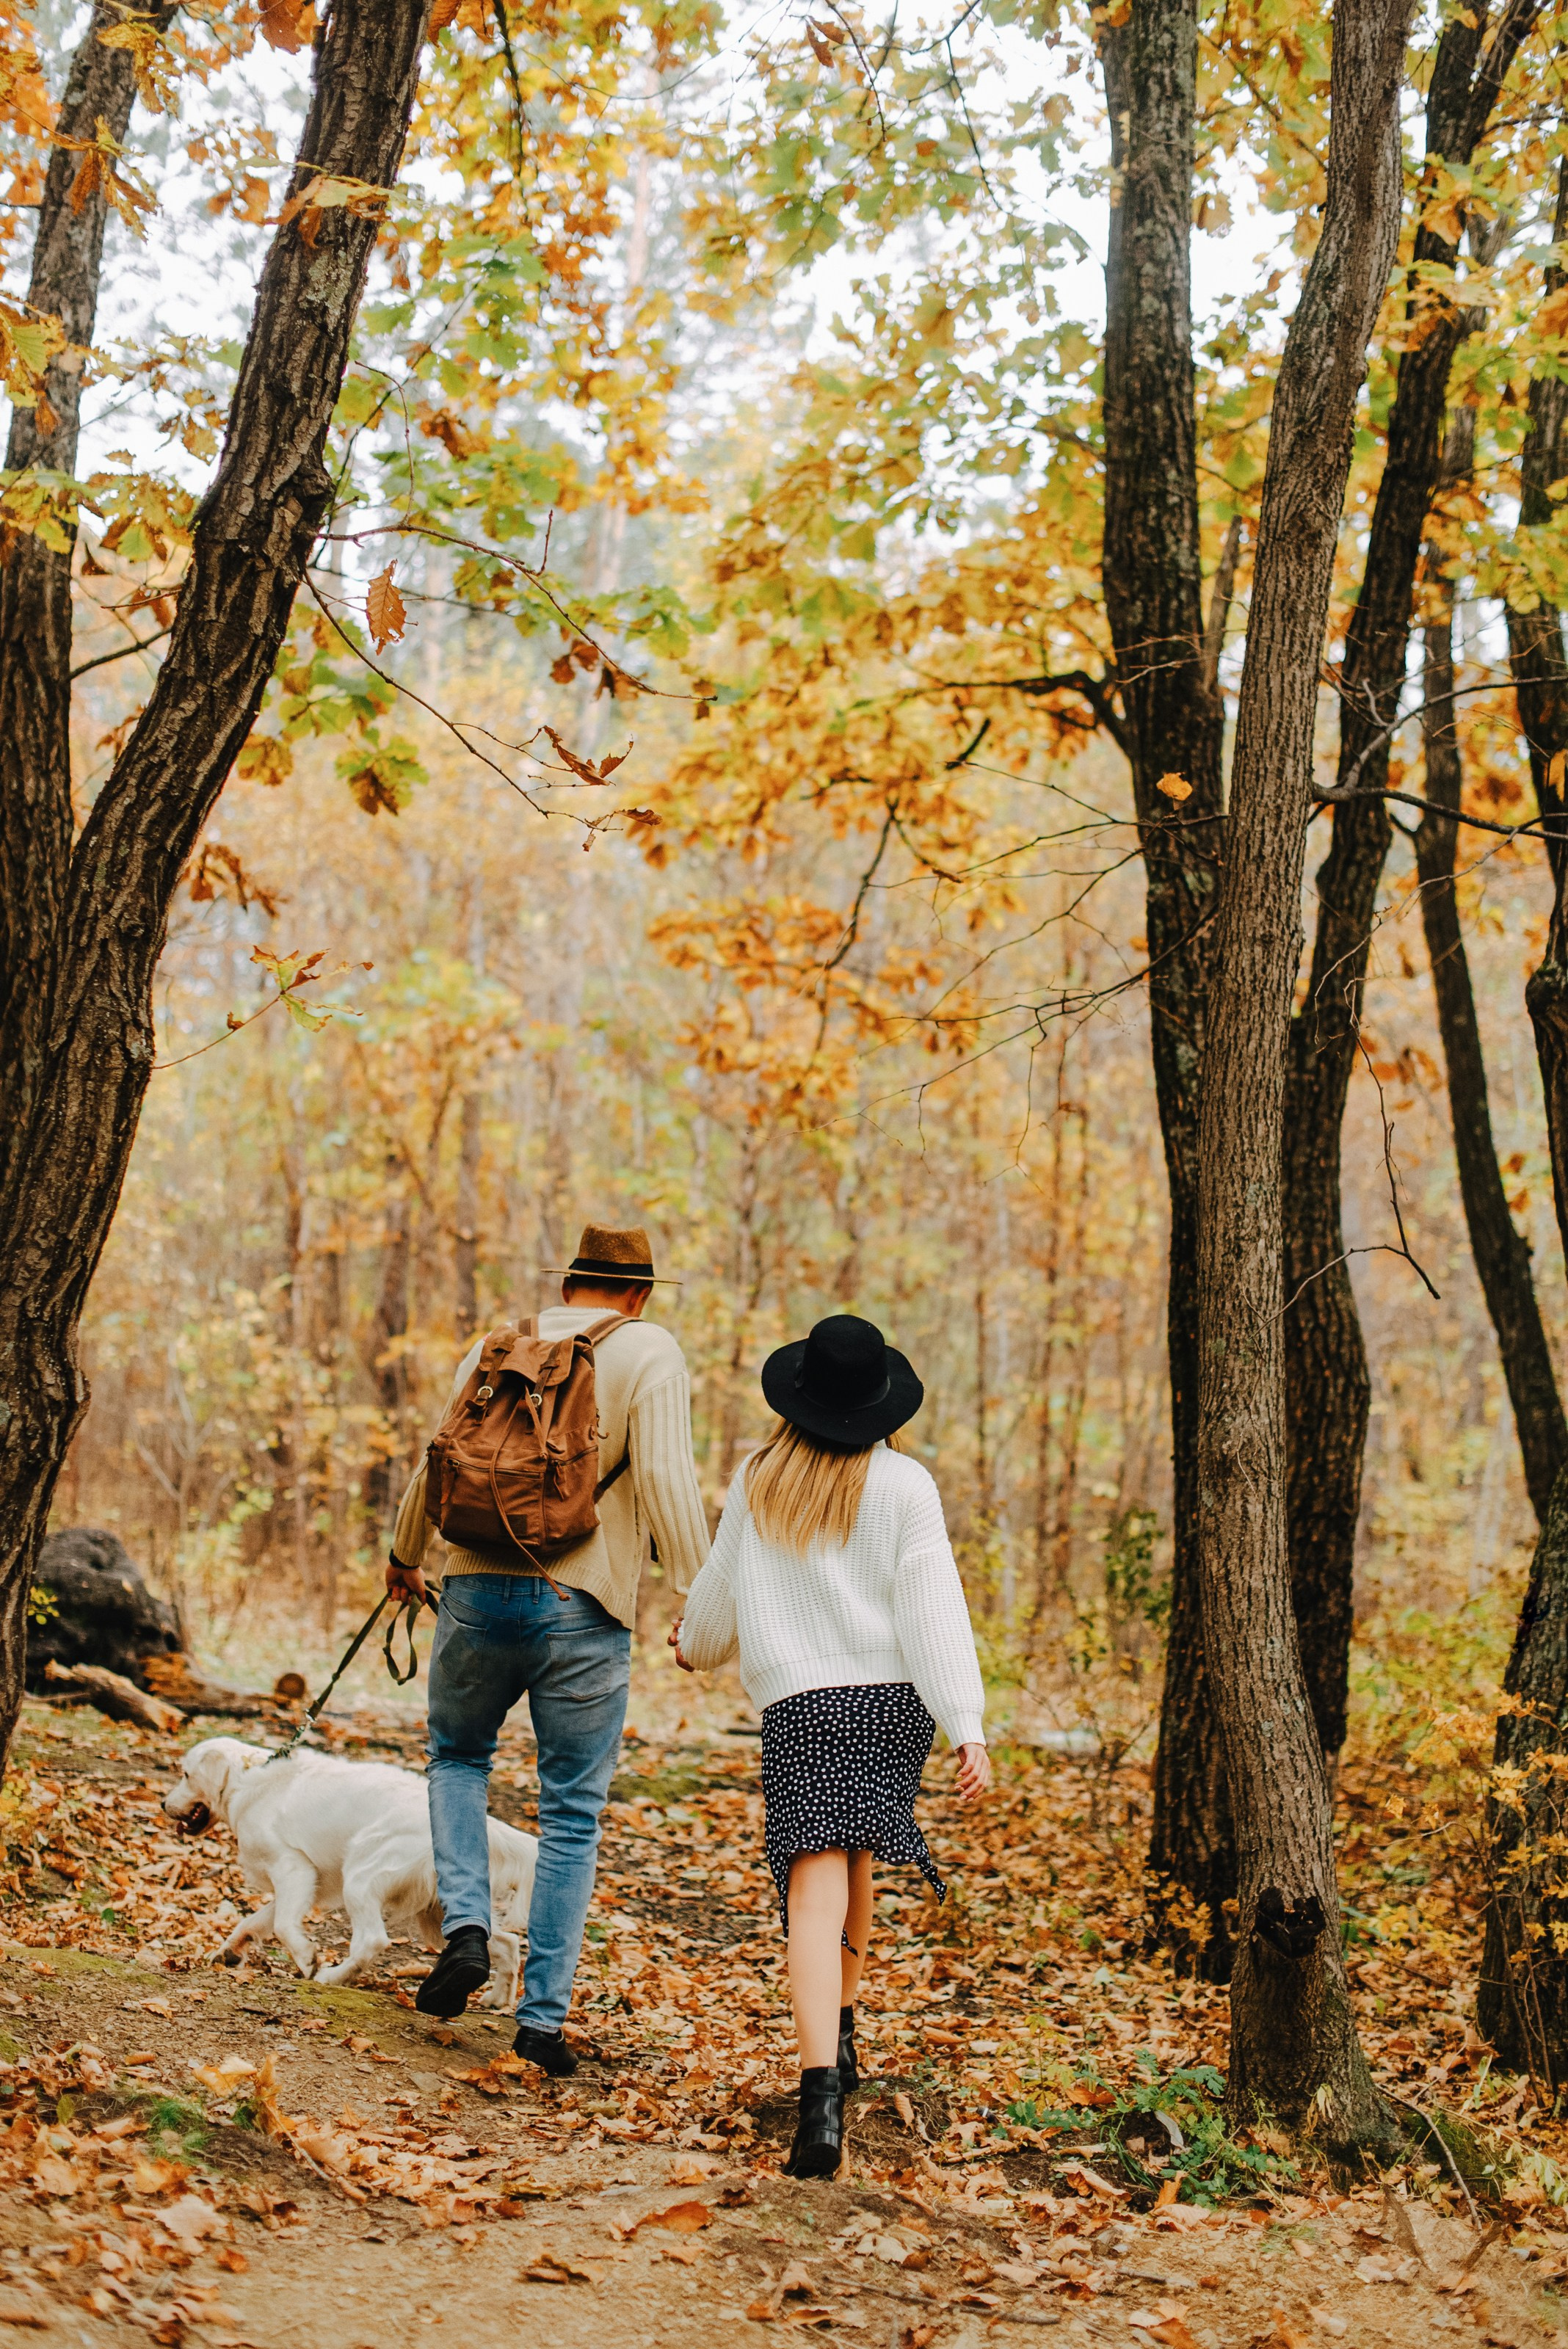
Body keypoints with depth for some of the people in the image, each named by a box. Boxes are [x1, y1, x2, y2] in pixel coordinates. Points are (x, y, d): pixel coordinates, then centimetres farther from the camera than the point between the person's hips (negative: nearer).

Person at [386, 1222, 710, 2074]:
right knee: (572, 1817, 8)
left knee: (457, 1758, 26)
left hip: (479, 1593, 3)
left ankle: (466, 1926, 6)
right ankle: (542, 2017, 9)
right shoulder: (649, 1354, -2)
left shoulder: (495, 1345, 10)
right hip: (583, 1612, -3)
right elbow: (665, 1477, -13)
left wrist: (404, 1556, 30)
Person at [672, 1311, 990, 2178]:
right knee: (855, 1860, 24)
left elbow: (721, 1591, 17)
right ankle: (839, 2035, 39)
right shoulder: (902, 1485, -1)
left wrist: (694, 1646, 39)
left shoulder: (758, 1482, 5)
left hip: (799, 1704, -1)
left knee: (816, 1889, -12)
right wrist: (969, 1729, -11)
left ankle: (821, 2093, -27)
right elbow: (934, 1609, -8)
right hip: (892, 1700, 1)